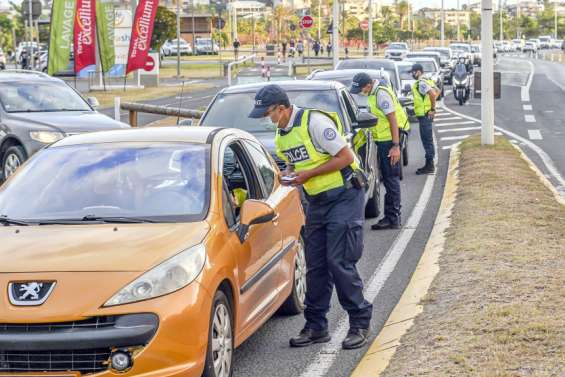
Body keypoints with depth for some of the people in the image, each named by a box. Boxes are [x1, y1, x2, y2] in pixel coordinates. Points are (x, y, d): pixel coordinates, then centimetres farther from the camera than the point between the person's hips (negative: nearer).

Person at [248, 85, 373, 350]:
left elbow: (345, 156, -19)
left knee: (339, 262, -11)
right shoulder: (282, 134, 9)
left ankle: (359, 323, 0)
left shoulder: (314, 122, -18)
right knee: (315, 266, 7)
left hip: (343, 196, -8)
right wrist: (290, 175, -1)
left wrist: (309, 174, -20)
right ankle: (316, 327, 14)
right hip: (317, 201, 8)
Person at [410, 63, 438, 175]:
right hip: (426, 114, 11)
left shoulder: (421, 83, -16)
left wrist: (432, 109, -22)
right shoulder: (427, 81, 16)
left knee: (427, 140, -7)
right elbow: (437, 91, 23)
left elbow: (432, 93, -29)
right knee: (427, 140, 14)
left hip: (425, 114, -11)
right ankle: (429, 165, 20)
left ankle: (429, 166, -5)